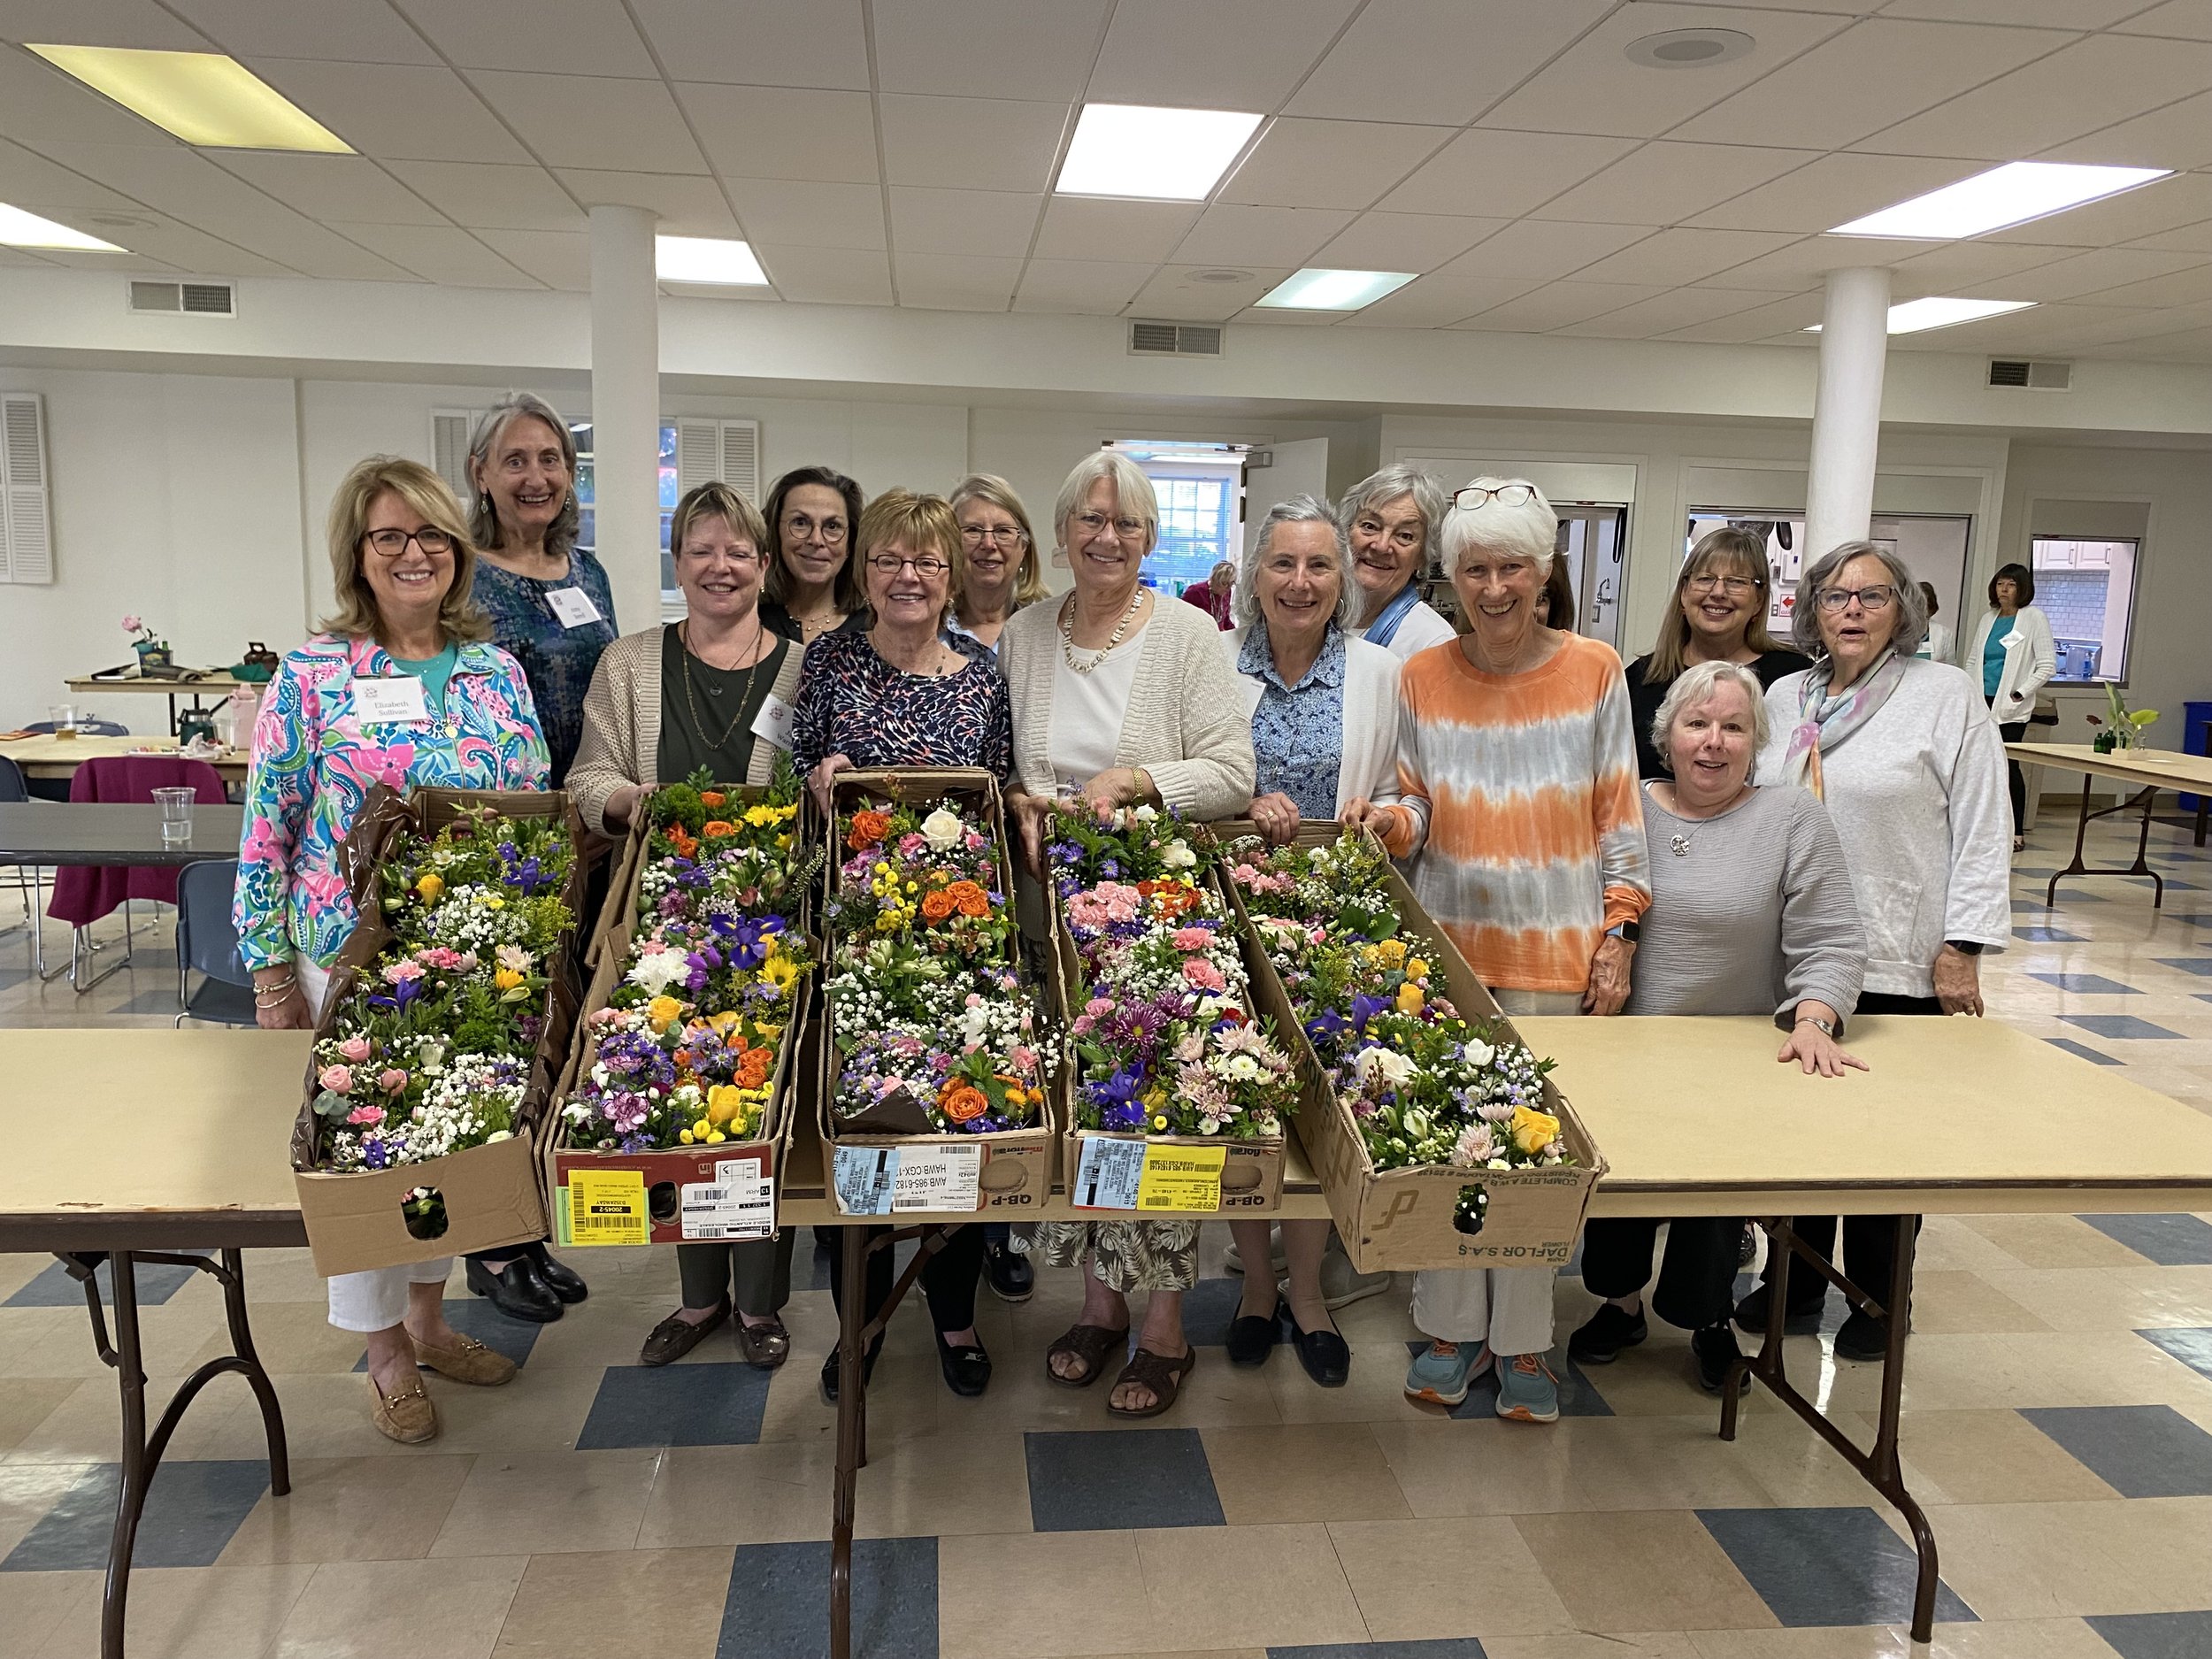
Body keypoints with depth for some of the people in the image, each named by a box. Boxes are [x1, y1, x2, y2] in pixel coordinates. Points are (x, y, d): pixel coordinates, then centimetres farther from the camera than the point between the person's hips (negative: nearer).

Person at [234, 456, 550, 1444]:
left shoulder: (496, 670, 2)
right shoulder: (313, 676, -8)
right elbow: (266, 827, -6)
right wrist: (270, 973, -7)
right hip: (349, 953, -3)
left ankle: (427, 1320, 35)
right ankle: (386, 1353, 26)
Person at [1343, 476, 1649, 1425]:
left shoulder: (1594, 671, -1)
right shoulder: (1422, 677, 2)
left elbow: (1619, 817, 2)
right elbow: (1421, 810, 8)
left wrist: (1617, 935, -3)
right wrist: (1393, 823, -14)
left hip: (1555, 951, -1)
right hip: (1448, 940, 2)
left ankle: (1522, 1340, 21)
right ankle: (1453, 1325, 25)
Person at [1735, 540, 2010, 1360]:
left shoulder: (1947, 696, -3)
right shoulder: (1783, 697, 10)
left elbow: (1981, 830, -6)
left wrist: (1962, 946, -11)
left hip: (1899, 962, -4)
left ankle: (1878, 1299, 24)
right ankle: (1796, 1283, 27)